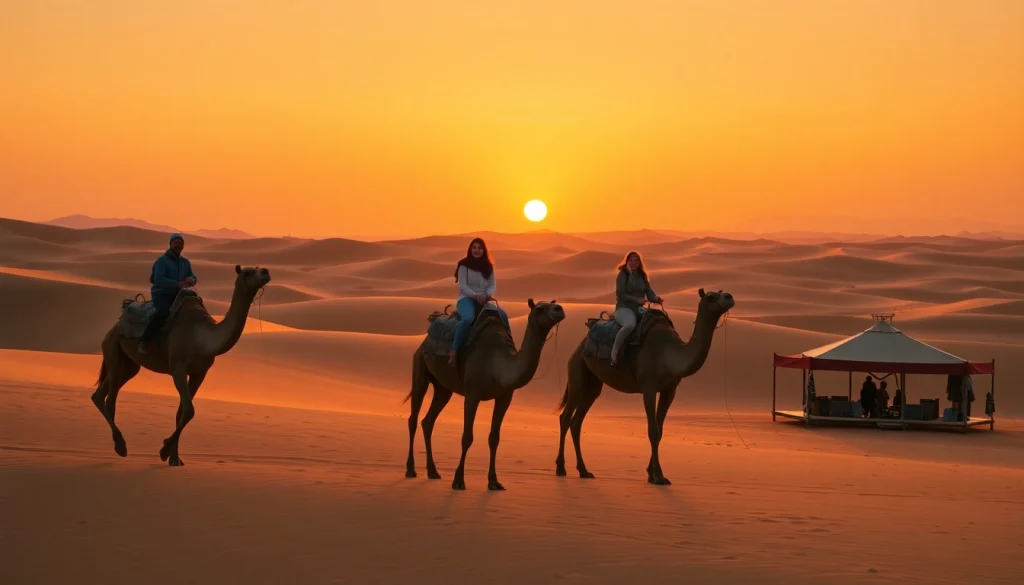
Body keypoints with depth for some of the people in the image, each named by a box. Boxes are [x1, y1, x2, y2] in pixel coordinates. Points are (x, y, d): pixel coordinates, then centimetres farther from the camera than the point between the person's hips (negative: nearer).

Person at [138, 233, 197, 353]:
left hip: (177, 296, 7)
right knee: (163, 312, -37)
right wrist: (177, 284, -30)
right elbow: (158, 280, -22)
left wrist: (191, 280, -20)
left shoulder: (185, 262, 13)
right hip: (161, 295, -7)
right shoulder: (162, 260, -9)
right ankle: (143, 341, -30)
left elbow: (193, 278, 6)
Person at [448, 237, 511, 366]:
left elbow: (493, 285, 8)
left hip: (484, 299, 5)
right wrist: (475, 295, -24)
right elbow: (462, 285, -10)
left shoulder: (488, 266, 11)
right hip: (467, 298, -5)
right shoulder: (464, 265, -3)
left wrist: (488, 294, -14)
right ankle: (454, 350, -34)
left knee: (503, 315, -20)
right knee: (468, 318, -38)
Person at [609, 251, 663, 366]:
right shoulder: (623, 275, -5)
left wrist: (656, 298, -16)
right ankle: (614, 352, -32)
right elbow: (620, 294, -14)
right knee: (630, 324, -41)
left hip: (639, 310, 7)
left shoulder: (643, 276, 13)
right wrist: (636, 299, -24)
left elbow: (649, 293, 7)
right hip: (624, 308, -7)